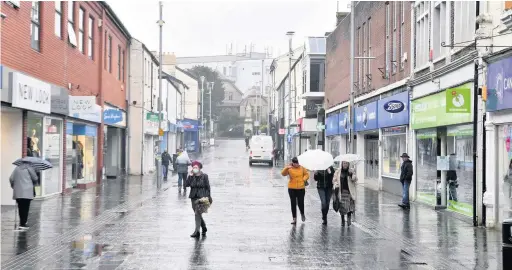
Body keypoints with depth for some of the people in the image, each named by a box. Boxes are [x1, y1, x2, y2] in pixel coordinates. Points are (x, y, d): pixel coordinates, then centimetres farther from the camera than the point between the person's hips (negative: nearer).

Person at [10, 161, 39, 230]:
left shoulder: (17, 168, 10)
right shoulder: (29, 168, -1)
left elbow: (11, 179, 6)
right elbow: (35, 179, 1)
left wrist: (13, 186, 22)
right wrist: (33, 184, 22)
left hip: (18, 192, 4)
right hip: (27, 192, -4)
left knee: (21, 208, 13)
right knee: (25, 208, -2)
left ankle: (22, 222, 20)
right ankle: (23, 224, -8)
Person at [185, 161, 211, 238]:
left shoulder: (204, 176, -3)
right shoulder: (192, 176, 7)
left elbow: (208, 187, -1)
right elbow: (186, 184, -5)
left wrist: (207, 197, -7)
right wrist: (190, 176, -11)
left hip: (202, 198, -5)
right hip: (194, 198, 5)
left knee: (197, 214, -16)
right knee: (198, 215, 15)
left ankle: (197, 231, -18)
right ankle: (204, 228, 35)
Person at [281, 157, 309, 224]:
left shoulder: (302, 168, 4)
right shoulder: (289, 169, 0)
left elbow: (307, 174, 12)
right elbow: (283, 174, -12)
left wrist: (304, 179, -5)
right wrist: (287, 168, -27)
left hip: (301, 188, 0)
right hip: (292, 188, 0)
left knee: (300, 203, -1)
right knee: (293, 204, 4)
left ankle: (302, 214, 31)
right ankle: (294, 218, 13)